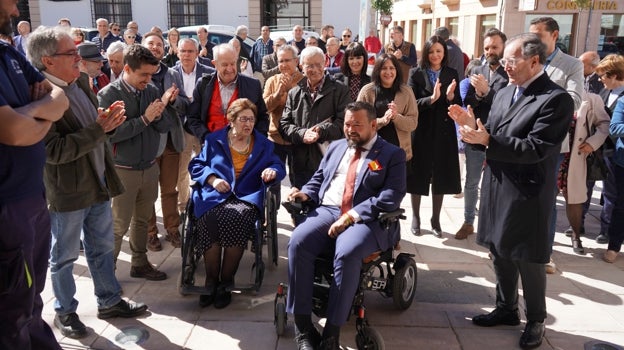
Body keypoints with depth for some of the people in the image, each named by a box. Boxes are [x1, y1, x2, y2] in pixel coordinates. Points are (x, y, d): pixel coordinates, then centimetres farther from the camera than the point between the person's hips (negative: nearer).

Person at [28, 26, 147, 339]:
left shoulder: (81, 81, 3)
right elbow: (53, 151, -25)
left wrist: (108, 121, -9)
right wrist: (99, 129, -26)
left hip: (99, 182, 7)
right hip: (67, 192, -7)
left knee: (102, 249, 20)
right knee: (64, 257, 14)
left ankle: (109, 301, 36)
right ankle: (64, 312, 33)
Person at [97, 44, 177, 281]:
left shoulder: (152, 91, 1)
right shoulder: (108, 95, -12)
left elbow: (166, 126, 0)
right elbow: (110, 133, -21)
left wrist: (160, 111, -21)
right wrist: (145, 119, -21)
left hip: (150, 167, 5)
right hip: (123, 170, -5)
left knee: (142, 219, 16)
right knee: (119, 225, 3)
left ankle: (139, 264, 31)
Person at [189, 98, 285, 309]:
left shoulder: (263, 144, 20)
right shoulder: (214, 140, 17)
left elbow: (279, 167, 18)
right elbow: (195, 165, 13)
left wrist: (272, 172, -7)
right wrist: (211, 179, -5)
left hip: (246, 198, 0)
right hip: (215, 197, 0)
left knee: (237, 218, -35)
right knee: (210, 220, -34)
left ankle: (226, 284, -20)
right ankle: (211, 282, -17)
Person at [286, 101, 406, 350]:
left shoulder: (392, 154, 6)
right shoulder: (336, 147, 23)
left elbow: (392, 197, -8)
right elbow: (318, 180, 27)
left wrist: (352, 216, -18)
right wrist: (306, 193, 2)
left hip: (366, 219, -4)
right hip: (327, 211, 4)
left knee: (347, 253, -36)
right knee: (297, 242, -26)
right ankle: (302, 325, -18)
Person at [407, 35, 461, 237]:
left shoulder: (452, 74, 4)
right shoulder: (416, 73, -2)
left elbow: (458, 105, 2)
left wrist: (451, 97, -18)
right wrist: (431, 98, -25)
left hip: (443, 132, 2)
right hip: (421, 131, -2)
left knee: (441, 176, 7)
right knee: (418, 175, 7)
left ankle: (435, 219, 21)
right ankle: (415, 217, 22)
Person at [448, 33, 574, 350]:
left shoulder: (556, 99, -16)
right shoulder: (504, 93, 8)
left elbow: (535, 148, -24)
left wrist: (486, 140, -29)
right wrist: (472, 124, -9)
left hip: (527, 195, -7)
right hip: (496, 189, 7)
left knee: (528, 261, 7)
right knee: (500, 253, 18)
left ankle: (536, 320, 28)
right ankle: (506, 309, 37)